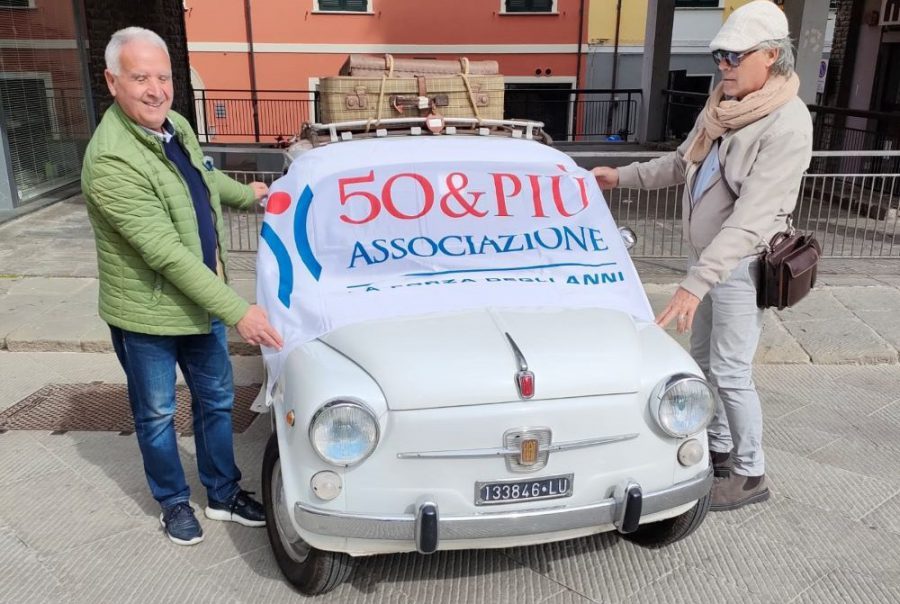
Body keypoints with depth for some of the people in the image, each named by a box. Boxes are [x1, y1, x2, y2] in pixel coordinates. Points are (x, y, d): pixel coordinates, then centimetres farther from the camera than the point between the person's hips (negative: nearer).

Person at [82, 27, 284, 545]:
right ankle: (175, 503, 35)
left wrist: (247, 194, 36)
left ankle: (224, 493, 36)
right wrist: (237, 310, -31)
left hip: (200, 301, 7)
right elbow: (166, 253, -30)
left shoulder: (176, 125, -1)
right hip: (146, 313, -7)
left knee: (217, 400, 17)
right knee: (157, 415, 13)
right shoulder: (111, 160, -27)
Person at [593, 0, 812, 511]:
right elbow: (683, 164, 19)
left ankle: (751, 475, 18)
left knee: (730, 372, -1)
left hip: (741, 265, -8)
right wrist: (623, 176, 14)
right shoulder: (722, 105, 3)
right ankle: (720, 448, 37)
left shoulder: (787, 124, -23)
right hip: (706, 255, 8)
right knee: (703, 359, 18)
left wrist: (696, 282, -36)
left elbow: (752, 218, -31)